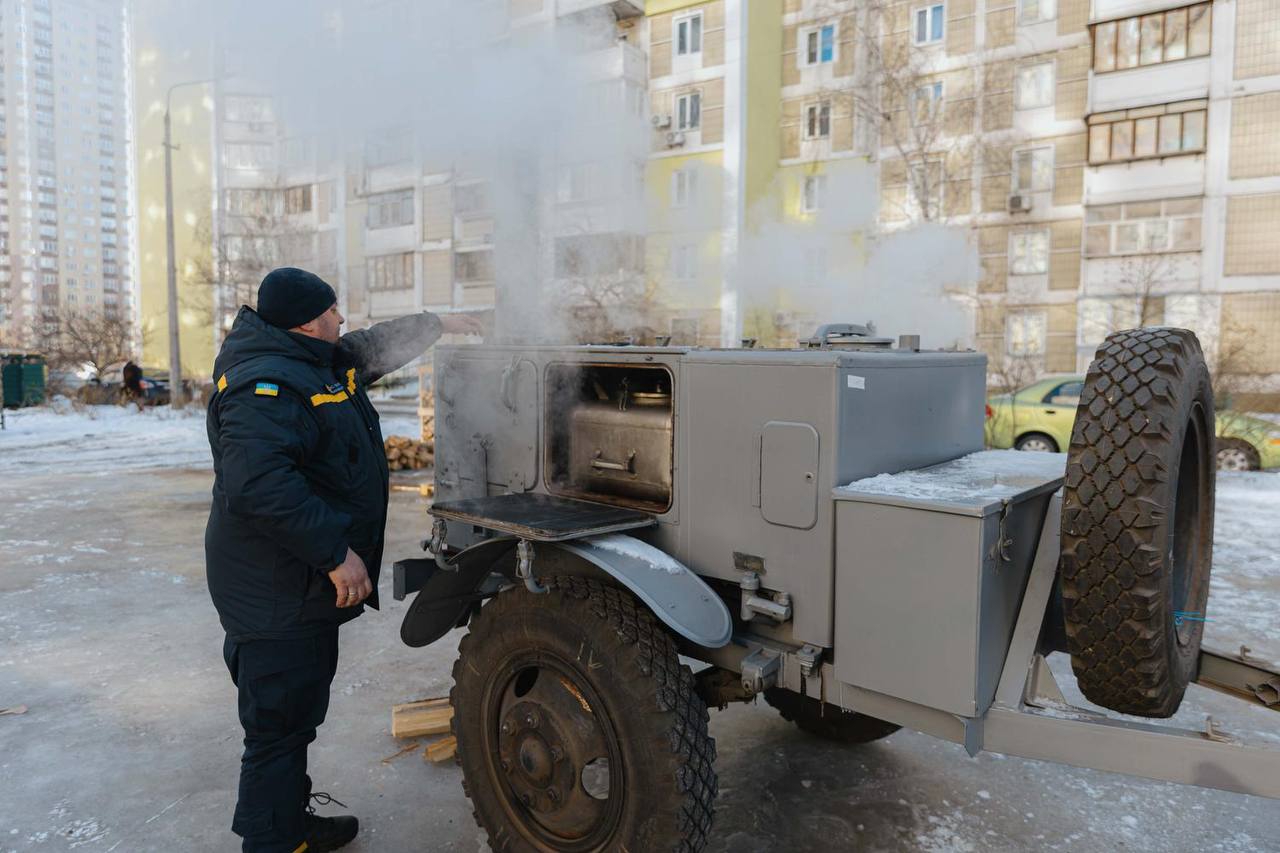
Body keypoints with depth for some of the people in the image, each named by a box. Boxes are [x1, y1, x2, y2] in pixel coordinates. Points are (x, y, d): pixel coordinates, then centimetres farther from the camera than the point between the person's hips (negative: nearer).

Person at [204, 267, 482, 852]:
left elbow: (374, 350, 26)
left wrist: (436, 324, 26)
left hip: (305, 584, 11)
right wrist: (335, 551, -31)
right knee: (278, 726, 1)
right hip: (277, 593, -11)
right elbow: (259, 484, -33)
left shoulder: (312, 362, 10)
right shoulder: (265, 387, -22)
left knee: (296, 715, 22)